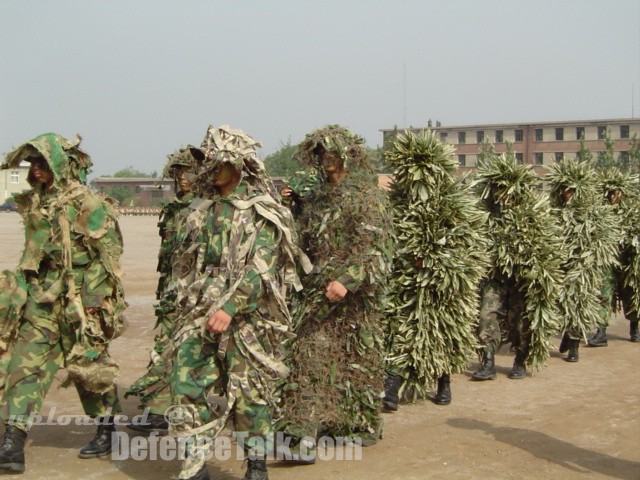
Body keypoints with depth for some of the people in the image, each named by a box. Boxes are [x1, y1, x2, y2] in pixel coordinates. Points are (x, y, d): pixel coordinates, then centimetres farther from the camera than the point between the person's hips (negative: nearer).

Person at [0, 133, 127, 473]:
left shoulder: (86, 205, -12)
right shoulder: (34, 202, 9)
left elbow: (109, 256, -12)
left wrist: (94, 303, -14)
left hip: (81, 301, -6)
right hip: (42, 298, 6)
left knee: (88, 365, 3)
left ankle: (107, 430, 22)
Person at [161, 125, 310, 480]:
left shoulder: (261, 210, -8)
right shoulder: (201, 208, 11)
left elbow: (261, 268, -17)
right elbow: (184, 261, 19)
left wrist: (231, 306, -24)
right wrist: (186, 301, 13)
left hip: (246, 318, -5)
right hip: (199, 317, 6)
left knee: (249, 392, 3)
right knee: (189, 387, 0)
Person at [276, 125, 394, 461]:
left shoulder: (366, 195, -9)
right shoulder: (317, 195, 13)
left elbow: (373, 248, -19)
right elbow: (304, 239, 23)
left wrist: (346, 280, -32)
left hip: (352, 296, -7)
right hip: (316, 292, 7)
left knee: (356, 358, 3)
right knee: (308, 358, 2)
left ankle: (362, 426, 15)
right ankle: (303, 436, 6)